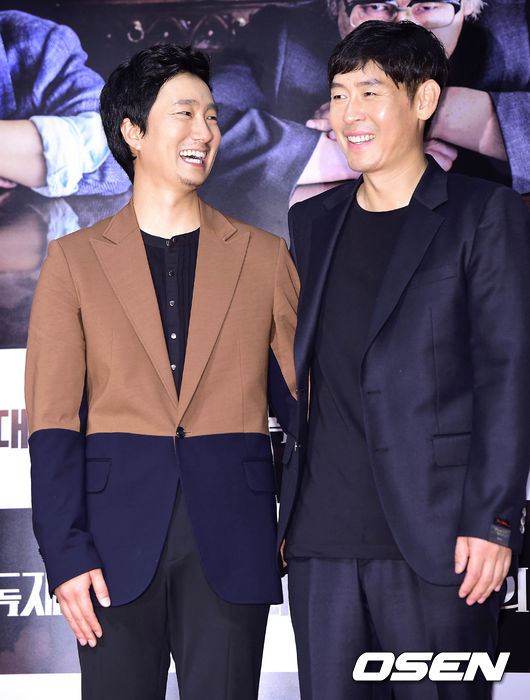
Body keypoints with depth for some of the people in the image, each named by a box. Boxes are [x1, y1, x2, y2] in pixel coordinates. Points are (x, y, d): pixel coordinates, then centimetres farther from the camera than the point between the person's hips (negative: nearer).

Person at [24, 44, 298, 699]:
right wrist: (66, 552, -8)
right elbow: (52, 420, 2)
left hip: (231, 541, 1)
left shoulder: (265, 256, 11)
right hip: (118, 537, -1)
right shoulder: (73, 259, 8)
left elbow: (299, 399, 10)